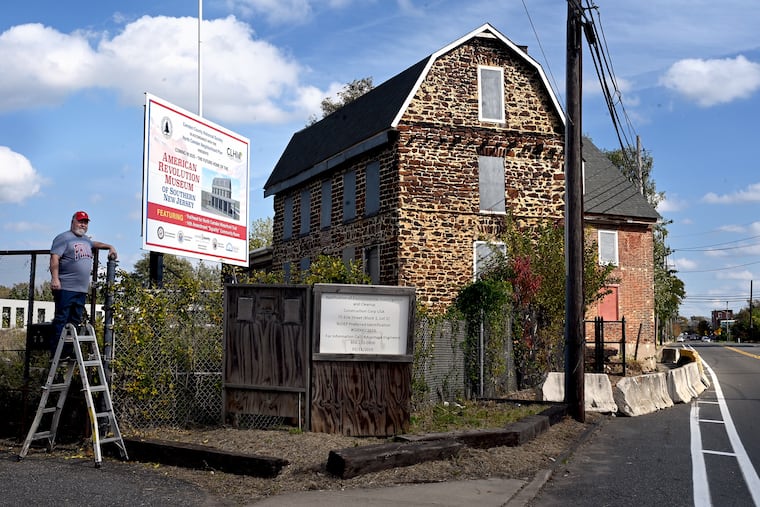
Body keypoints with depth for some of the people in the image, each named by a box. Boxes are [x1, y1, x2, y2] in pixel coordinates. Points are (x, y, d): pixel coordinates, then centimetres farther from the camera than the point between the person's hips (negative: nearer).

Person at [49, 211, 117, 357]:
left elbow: (95, 244, 45)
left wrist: (110, 247, 32)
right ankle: (56, 352, -7)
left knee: (75, 321, 8)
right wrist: (54, 278, -24)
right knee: (61, 320, -8)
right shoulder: (64, 238, -4)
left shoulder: (85, 240, 22)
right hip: (66, 288, -8)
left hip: (82, 289, 8)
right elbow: (54, 258, -14)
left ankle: (69, 351, 11)